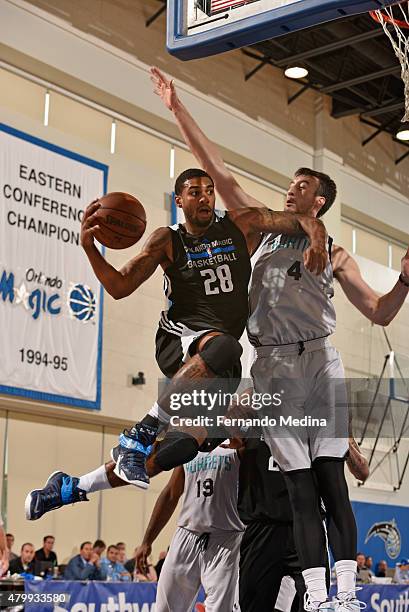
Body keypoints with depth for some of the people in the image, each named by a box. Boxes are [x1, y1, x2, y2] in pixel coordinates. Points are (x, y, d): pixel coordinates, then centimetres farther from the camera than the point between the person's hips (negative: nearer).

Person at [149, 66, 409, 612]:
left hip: (317, 361, -2)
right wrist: (178, 110, 10)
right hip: (272, 366, 2)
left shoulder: (334, 254, 13)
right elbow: (219, 173, 13)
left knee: (329, 478, -9)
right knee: (300, 486, -1)